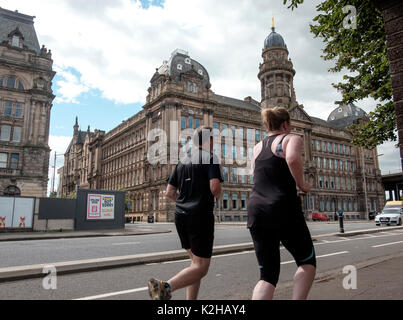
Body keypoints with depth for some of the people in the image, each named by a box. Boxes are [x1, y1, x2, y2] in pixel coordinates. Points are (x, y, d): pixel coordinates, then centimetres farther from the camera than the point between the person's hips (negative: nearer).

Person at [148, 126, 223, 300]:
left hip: (181, 214, 7)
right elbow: (215, 187, -18)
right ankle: (166, 286, -24)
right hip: (201, 215, -7)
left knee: (195, 261, 18)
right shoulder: (210, 157, -4)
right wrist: (217, 197, 4)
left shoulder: (183, 161, 15)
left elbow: (169, 192, 12)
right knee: (201, 267, -3)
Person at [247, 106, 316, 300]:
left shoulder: (257, 147, 19)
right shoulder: (291, 139, 2)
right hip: (283, 208, -5)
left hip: (256, 210, 5)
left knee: (268, 275, 10)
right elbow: (293, 159, -20)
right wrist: (302, 184, -7)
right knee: (307, 262, 19)